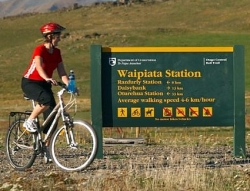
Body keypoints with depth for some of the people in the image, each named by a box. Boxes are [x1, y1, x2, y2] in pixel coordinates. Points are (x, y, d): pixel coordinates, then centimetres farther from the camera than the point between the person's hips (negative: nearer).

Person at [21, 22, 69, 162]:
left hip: (44, 84, 7)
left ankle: (48, 148, 3)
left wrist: (70, 85, -18)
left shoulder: (56, 52, 2)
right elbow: (39, 66, -35)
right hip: (30, 83, -7)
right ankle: (30, 121, -15)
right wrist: (47, 78, -53)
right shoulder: (40, 50, -18)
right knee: (47, 99, -37)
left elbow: (62, 72, -2)